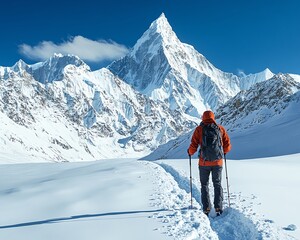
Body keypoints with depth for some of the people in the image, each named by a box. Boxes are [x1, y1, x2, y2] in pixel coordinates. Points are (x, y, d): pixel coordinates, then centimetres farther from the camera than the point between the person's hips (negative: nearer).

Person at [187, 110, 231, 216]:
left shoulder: (199, 129, -3)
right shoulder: (220, 129, 2)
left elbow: (193, 147, -6)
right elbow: (227, 146, 3)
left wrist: (190, 152, 15)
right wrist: (223, 151, 24)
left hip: (204, 163, -1)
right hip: (218, 162, 1)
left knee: (204, 185, 14)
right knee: (217, 184, 15)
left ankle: (206, 208, 9)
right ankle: (218, 207, 6)